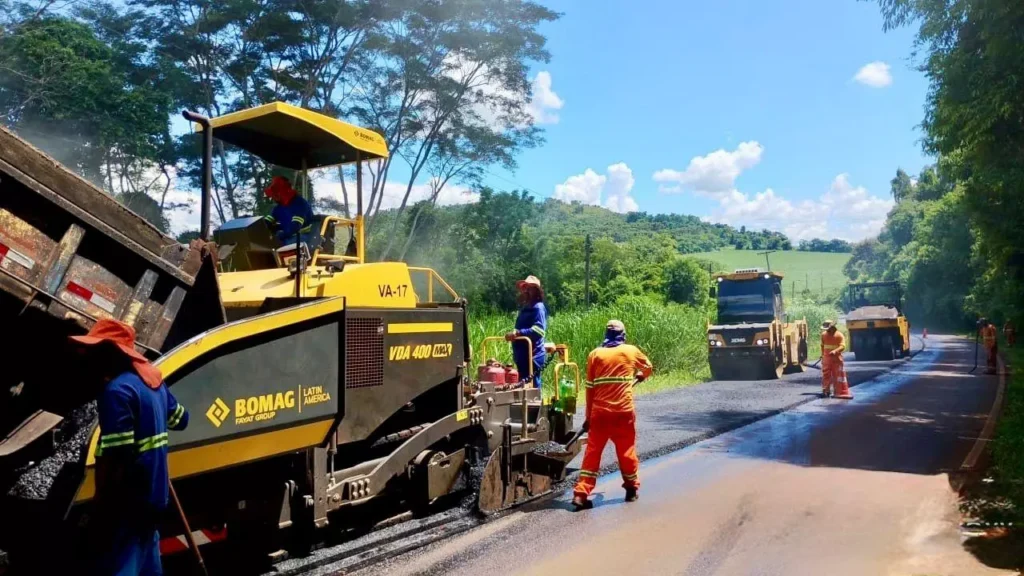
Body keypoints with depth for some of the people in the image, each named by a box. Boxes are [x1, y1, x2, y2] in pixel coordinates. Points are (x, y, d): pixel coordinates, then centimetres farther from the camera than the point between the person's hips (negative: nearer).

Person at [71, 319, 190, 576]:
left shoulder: (117, 391, -20)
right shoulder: (152, 379, 8)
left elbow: (115, 458, -25)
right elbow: (180, 418, 23)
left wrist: (101, 511, -19)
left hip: (129, 503, -9)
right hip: (153, 496, 9)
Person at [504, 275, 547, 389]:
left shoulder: (538, 308, -10)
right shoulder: (524, 308, 19)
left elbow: (539, 330, -25)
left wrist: (518, 333, -32)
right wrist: (513, 335, 11)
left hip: (533, 356, -10)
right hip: (522, 356, 10)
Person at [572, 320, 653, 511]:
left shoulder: (595, 354, 3)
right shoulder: (631, 351, 4)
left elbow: (590, 387, 4)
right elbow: (648, 367, 23)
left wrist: (588, 415, 11)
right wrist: (640, 375, 46)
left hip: (600, 412, 1)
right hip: (623, 411, -1)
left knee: (592, 451, 4)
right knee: (626, 450, 15)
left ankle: (581, 494, -1)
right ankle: (632, 488, 29)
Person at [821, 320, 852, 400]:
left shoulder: (839, 335, -10)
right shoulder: (824, 334, 5)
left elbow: (842, 346, -20)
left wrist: (835, 351, -36)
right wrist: (822, 354, 18)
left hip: (836, 358, -4)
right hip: (826, 358, 4)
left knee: (839, 375, -1)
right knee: (826, 375, 6)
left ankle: (842, 392, 5)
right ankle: (825, 391, 15)